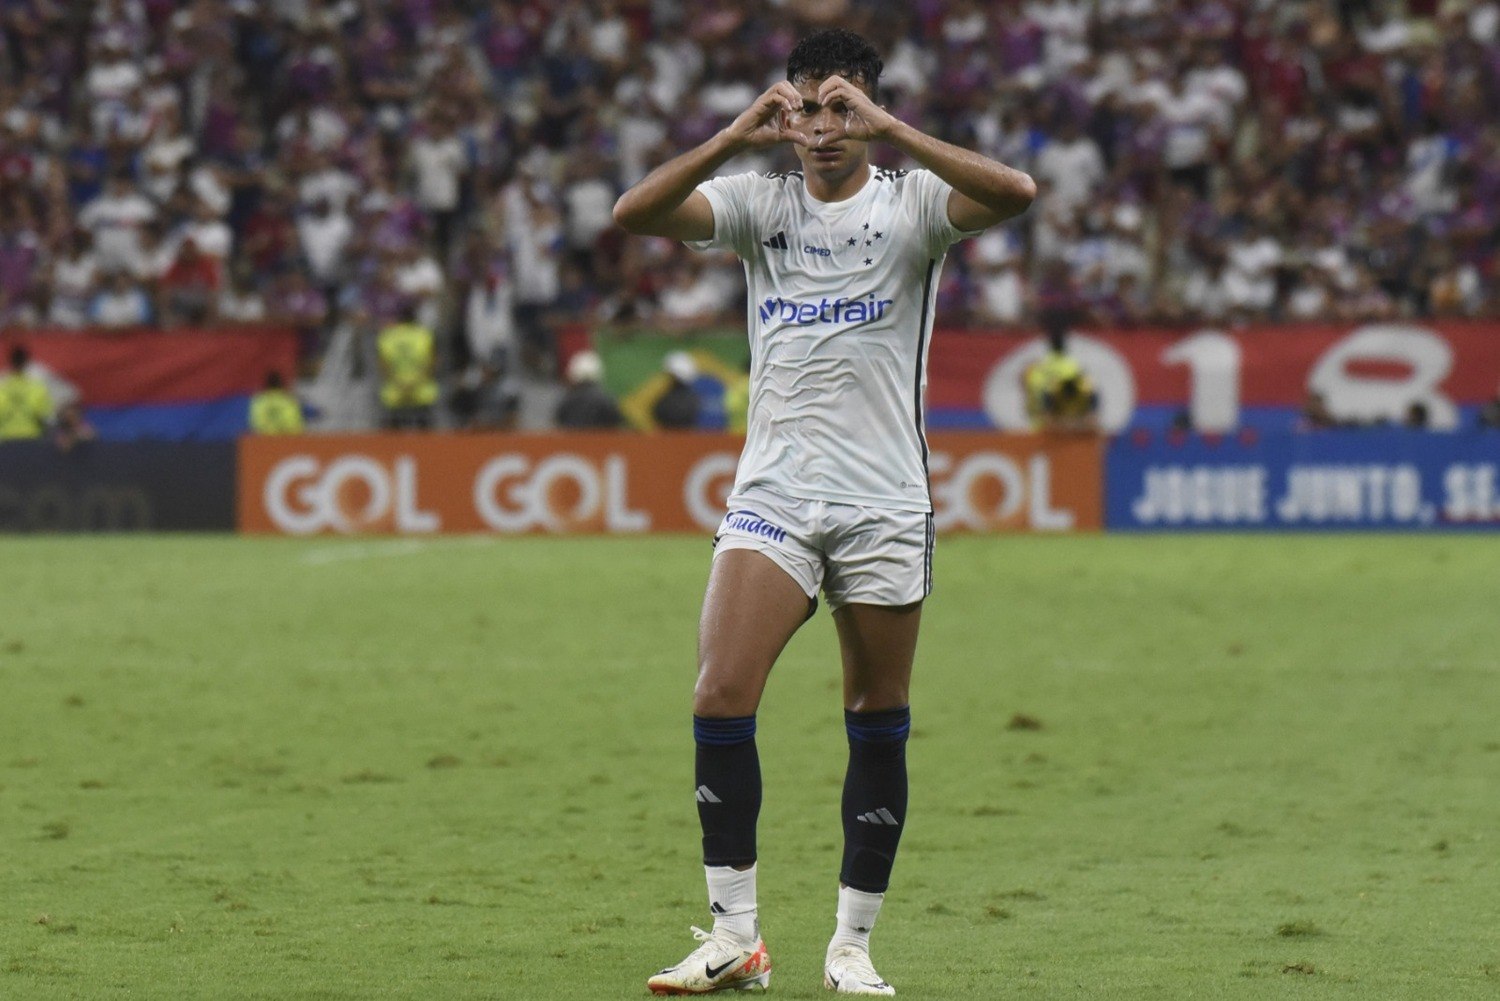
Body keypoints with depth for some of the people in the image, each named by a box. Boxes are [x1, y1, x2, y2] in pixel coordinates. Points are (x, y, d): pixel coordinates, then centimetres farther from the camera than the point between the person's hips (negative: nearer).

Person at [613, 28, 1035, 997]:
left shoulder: (911, 200, 1)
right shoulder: (761, 201, 7)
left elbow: (1016, 192, -19)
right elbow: (635, 213, -8)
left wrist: (890, 130, -24)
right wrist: (739, 136, -19)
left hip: (885, 504, -1)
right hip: (773, 496, 1)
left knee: (880, 724, 3)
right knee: (721, 697, -13)